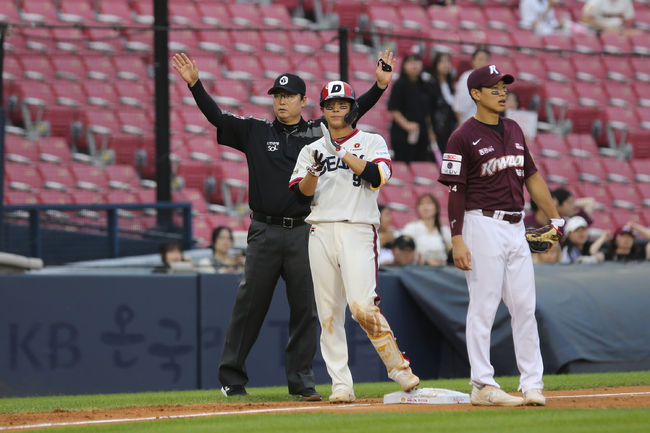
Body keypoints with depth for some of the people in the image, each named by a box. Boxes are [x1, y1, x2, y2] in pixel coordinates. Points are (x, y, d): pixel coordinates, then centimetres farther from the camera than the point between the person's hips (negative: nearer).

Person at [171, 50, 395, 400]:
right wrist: (194, 84, -9)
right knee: (249, 305, 1)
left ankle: (301, 379, 9)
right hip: (265, 232, -1)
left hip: (304, 233, 1)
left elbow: (353, 112, 4)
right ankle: (231, 377, 9)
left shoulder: (319, 132, 9)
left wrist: (380, 84, -9)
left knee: (305, 308, 1)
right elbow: (216, 116, 3)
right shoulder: (255, 132, 9)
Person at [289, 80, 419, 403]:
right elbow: (301, 193, 6)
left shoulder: (372, 142, 10)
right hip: (321, 232, 4)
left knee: (362, 306, -18)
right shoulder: (311, 149, 18)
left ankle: (398, 366, -6)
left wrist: (343, 153, -10)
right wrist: (313, 172, -13)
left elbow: (376, 176, -10)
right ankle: (341, 384, 2)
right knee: (328, 312, 0)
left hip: (358, 231, -4)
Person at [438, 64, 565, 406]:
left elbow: (532, 176, 20)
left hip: (516, 228, 7)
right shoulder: (464, 137, -7)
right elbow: (456, 192, -10)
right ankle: (482, 387, -1)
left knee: (524, 307, 5)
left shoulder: (513, 131, 14)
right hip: (483, 225, -7)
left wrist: (555, 217, 15)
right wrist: (457, 240, -16)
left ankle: (532, 385, 8)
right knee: (484, 306, -5)